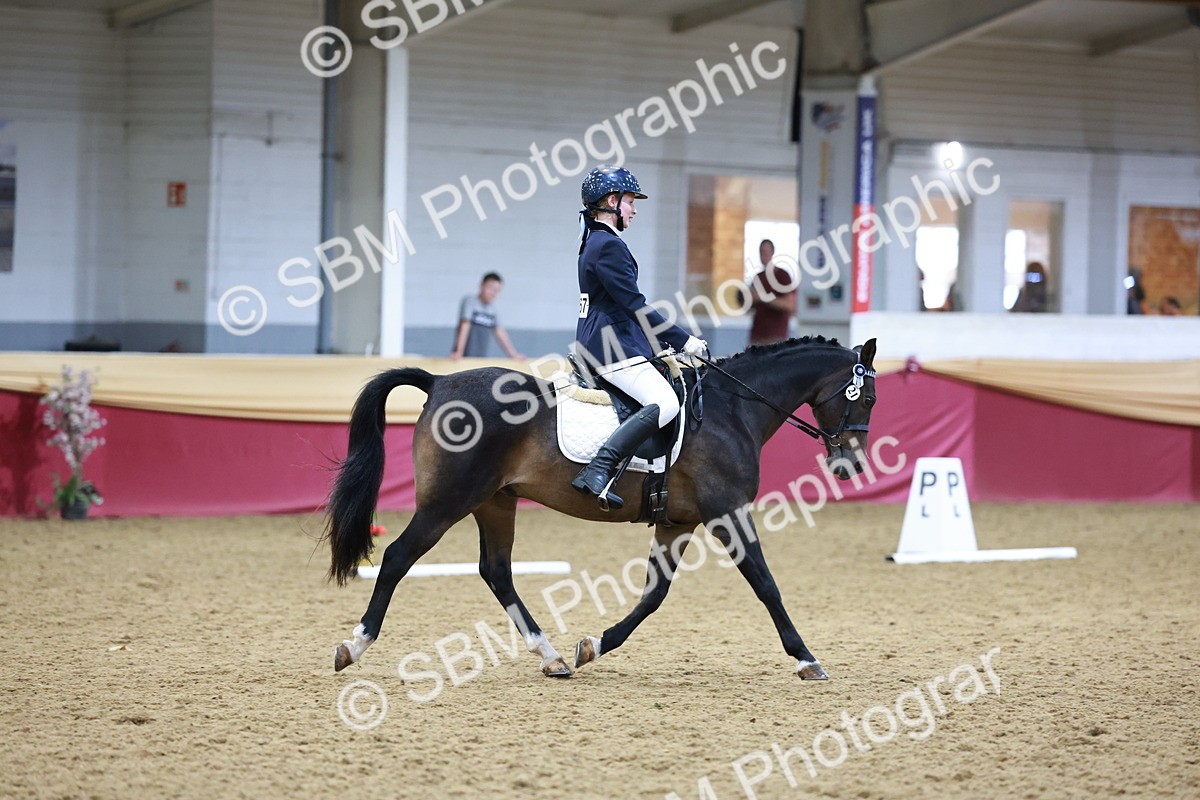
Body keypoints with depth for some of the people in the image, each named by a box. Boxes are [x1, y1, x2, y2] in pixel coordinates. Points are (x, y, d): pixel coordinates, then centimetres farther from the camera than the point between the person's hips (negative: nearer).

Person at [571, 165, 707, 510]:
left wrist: (675, 340, 21)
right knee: (665, 402, -27)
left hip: (601, 341, 11)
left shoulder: (596, 242, 19)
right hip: (611, 345, -11)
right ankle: (597, 470, -36)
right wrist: (683, 340, -14)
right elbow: (635, 305, -17)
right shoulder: (609, 245, -13)